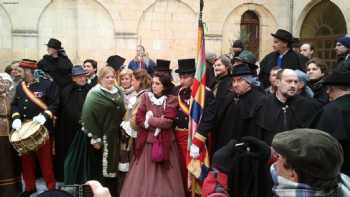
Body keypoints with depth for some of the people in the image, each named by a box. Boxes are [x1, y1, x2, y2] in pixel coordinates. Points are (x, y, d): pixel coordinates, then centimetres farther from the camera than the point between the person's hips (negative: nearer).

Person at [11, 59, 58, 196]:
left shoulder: (48, 84, -7)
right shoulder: (20, 86, 11)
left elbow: (54, 104, -10)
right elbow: (15, 104, 13)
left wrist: (45, 116, -25)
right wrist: (16, 117, -5)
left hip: (42, 129, -6)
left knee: (45, 159, 2)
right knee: (26, 159, 13)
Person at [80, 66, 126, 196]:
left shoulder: (119, 93, 9)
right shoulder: (94, 94, -9)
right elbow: (88, 117, -13)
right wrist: (95, 138, -16)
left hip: (116, 136, 6)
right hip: (102, 137, -6)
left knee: (113, 166, 15)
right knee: (101, 167, 4)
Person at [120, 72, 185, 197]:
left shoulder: (171, 100, -2)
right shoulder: (146, 97, 3)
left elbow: (167, 122, -13)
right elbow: (139, 119, -4)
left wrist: (149, 119, -6)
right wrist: (158, 124, -11)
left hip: (164, 143, -1)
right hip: (147, 141, 2)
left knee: (164, 177, 6)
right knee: (144, 177, 5)